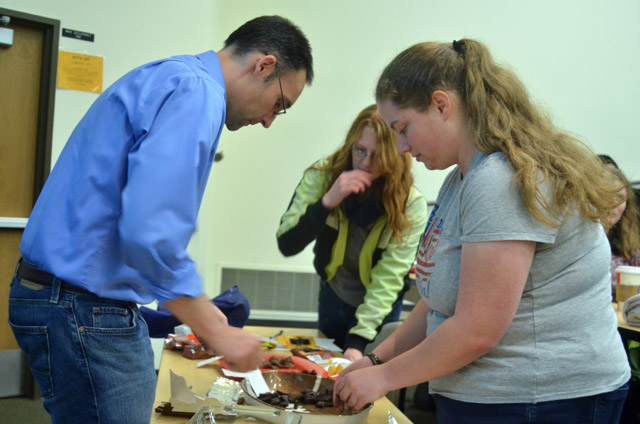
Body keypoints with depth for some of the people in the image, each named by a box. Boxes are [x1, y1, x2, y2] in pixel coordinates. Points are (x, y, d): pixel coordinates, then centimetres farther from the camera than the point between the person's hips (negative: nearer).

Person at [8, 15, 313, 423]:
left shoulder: (166, 80, 16)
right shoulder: (198, 92, -17)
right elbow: (150, 233, -28)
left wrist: (198, 307, 18)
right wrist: (216, 332, -17)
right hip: (86, 312, -10)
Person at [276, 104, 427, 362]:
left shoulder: (411, 205, -26)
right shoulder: (322, 176, -21)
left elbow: (388, 278, -28)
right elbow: (286, 245, -25)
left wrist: (358, 341, -36)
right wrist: (328, 202, -40)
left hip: (379, 310, -2)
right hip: (332, 298, 3)